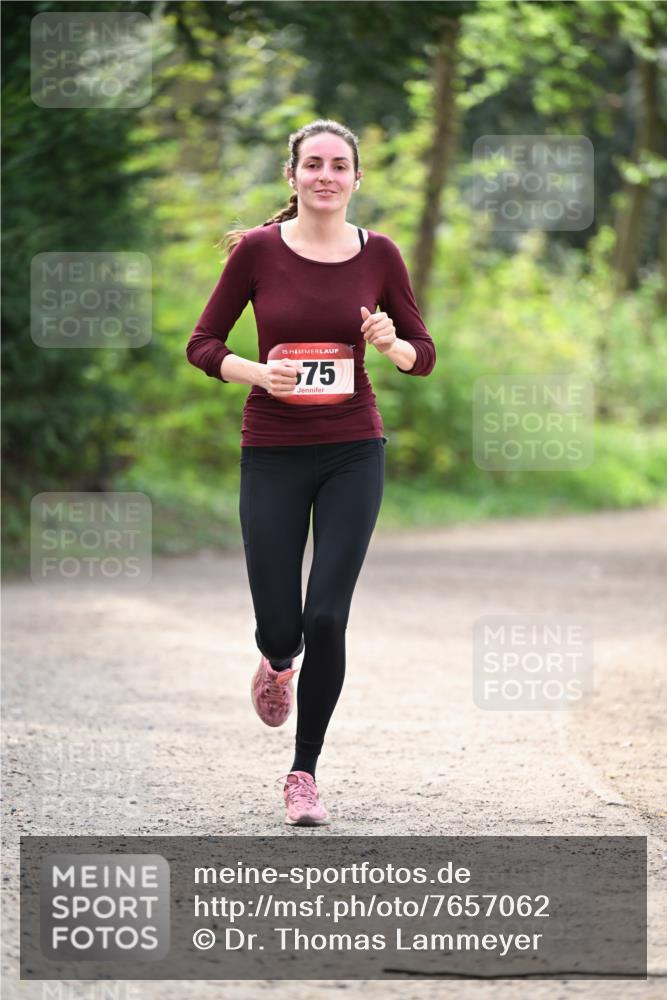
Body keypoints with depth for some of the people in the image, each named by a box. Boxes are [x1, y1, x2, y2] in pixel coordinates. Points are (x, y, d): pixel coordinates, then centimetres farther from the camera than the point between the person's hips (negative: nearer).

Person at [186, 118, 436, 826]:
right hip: (273, 454, 0)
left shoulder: (378, 255, -1)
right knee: (279, 625, -1)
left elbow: (425, 356, 7)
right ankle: (278, 665, 39)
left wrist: (391, 343, -14)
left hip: (353, 453, 0)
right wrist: (257, 372, -16)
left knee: (326, 618, -8)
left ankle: (304, 772, 8)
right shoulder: (257, 251, -5)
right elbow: (202, 345, 1)